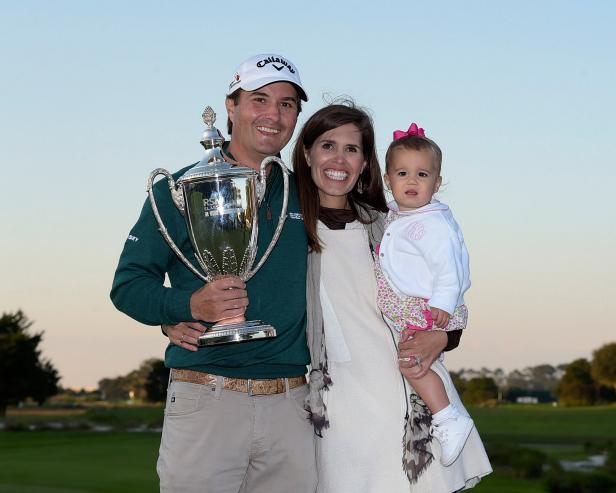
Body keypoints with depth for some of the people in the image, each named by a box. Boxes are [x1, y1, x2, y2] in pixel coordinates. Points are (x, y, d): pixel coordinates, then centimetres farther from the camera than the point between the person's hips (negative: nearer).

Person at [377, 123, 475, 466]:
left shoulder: (435, 224, -18)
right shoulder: (394, 216, 10)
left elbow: (447, 264, -22)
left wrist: (442, 302, -25)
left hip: (426, 307, -11)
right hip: (403, 306, 11)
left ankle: (449, 421, -15)